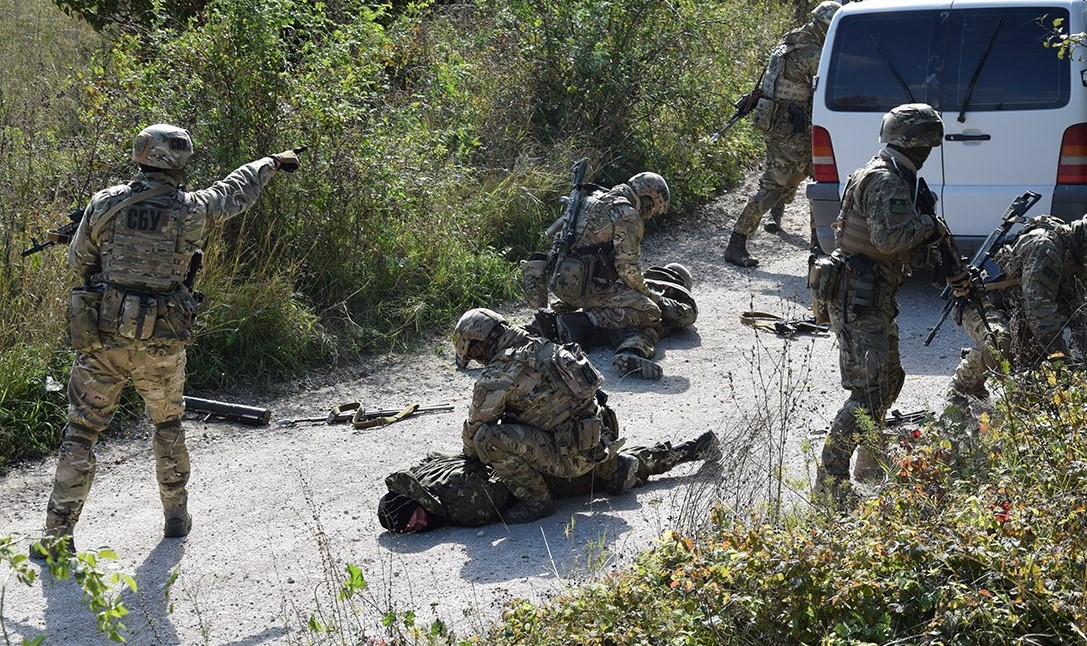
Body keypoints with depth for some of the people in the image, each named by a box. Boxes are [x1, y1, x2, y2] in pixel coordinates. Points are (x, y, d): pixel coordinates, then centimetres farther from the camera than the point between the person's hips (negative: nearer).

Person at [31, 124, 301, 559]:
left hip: (103, 338, 0)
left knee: (80, 432, 5)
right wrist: (272, 162, 31)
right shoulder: (192, 210, -7)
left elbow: (78, 263, 5)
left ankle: (57, 535, 3)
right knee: (168, 426, 22)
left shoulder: (105, 203, -6)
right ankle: (176, 516, 32)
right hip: (162, 343, 0)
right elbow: (235, 191, 13)